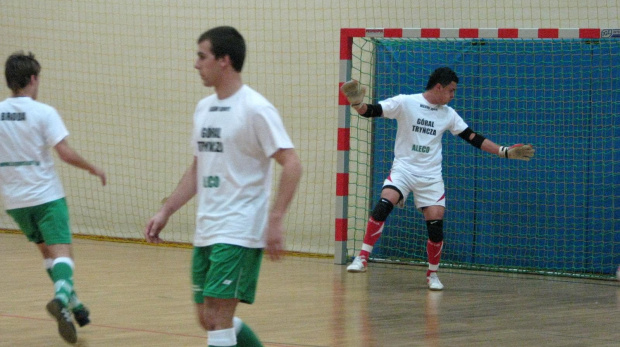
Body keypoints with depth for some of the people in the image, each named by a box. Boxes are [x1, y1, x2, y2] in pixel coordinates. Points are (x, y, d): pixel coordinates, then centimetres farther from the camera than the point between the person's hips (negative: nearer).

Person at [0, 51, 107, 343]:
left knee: (47, 250, 21)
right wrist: (93, 169, -1)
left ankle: (72, 303, 24)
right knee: (62, 251, -10)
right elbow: (65, 153, -16)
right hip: (46, 196, -5)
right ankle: (61, 298, -37)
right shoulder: (43, 113, -10)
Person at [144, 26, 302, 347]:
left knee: (217, 318, -12)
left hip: (239, 233, -8)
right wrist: (166, 211, 16)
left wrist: (275, 221, -22)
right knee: (208, 318, 12)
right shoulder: (204, 108, 13)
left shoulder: (255, 109, -12)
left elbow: (291, 164, -15)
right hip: (205, 232, 8)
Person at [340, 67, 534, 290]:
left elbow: (473, 138, 13)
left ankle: (432, 274, 15)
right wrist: (357, 104, -33)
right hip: (404, 168, -3)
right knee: (384, 205, -27)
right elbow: (372, 111, -10)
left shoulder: (448, 114, 8)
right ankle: (362, 258, -22)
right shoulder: (405, 103, -5)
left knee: (436, 225, -6)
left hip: (431, 176, 3)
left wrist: (505, 152, 8)